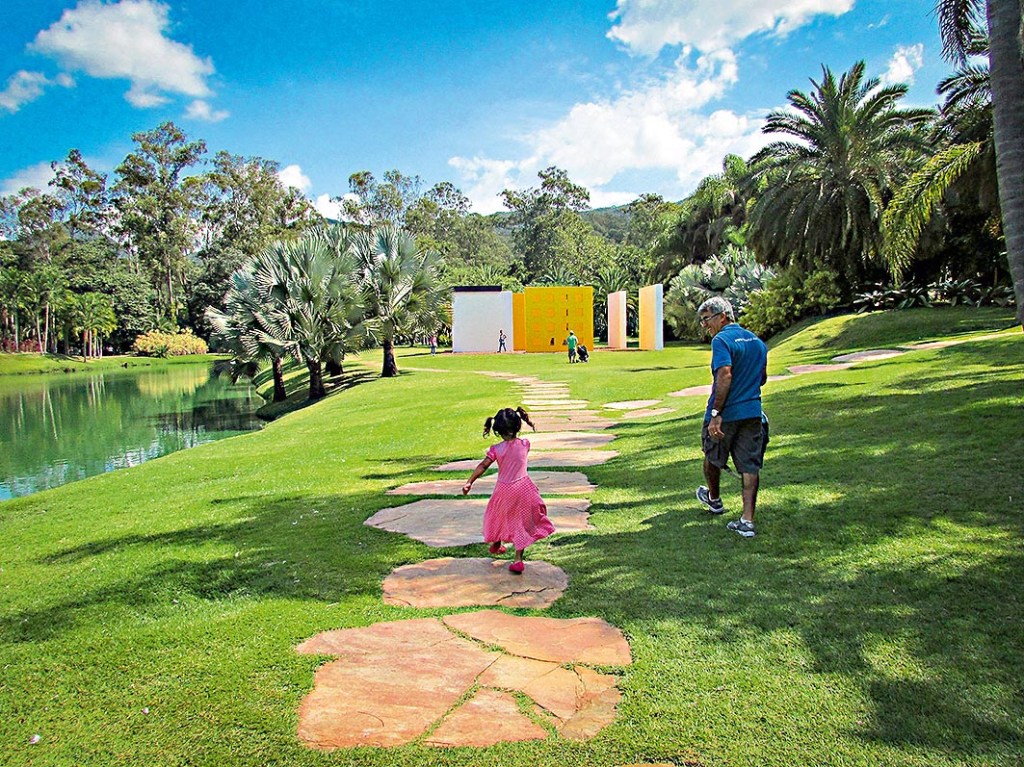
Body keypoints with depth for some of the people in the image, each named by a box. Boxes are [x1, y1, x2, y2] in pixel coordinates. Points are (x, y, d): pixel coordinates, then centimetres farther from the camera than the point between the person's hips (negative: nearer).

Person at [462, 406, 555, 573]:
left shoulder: (496, 449, -13)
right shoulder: (525, 444, -7)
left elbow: (482, 466, -16)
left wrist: (469, 482, -13)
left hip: (504, 489, 0)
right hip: (523, 487, 0)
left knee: (500, 515, 26)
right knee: (521, 522, 9)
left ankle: (496, 545, 49)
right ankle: (518, 560, 3)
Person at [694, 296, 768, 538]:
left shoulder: (722, 340, -15)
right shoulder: (757, 341, 11)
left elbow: (725, 376, -26)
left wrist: (715, 413, -26)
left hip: (726, 414, -6)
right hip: (753, 413, 6)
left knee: (713, 458, 19)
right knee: (750, 466, 6)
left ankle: (714, 499, 40)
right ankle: (747, 520, 3)